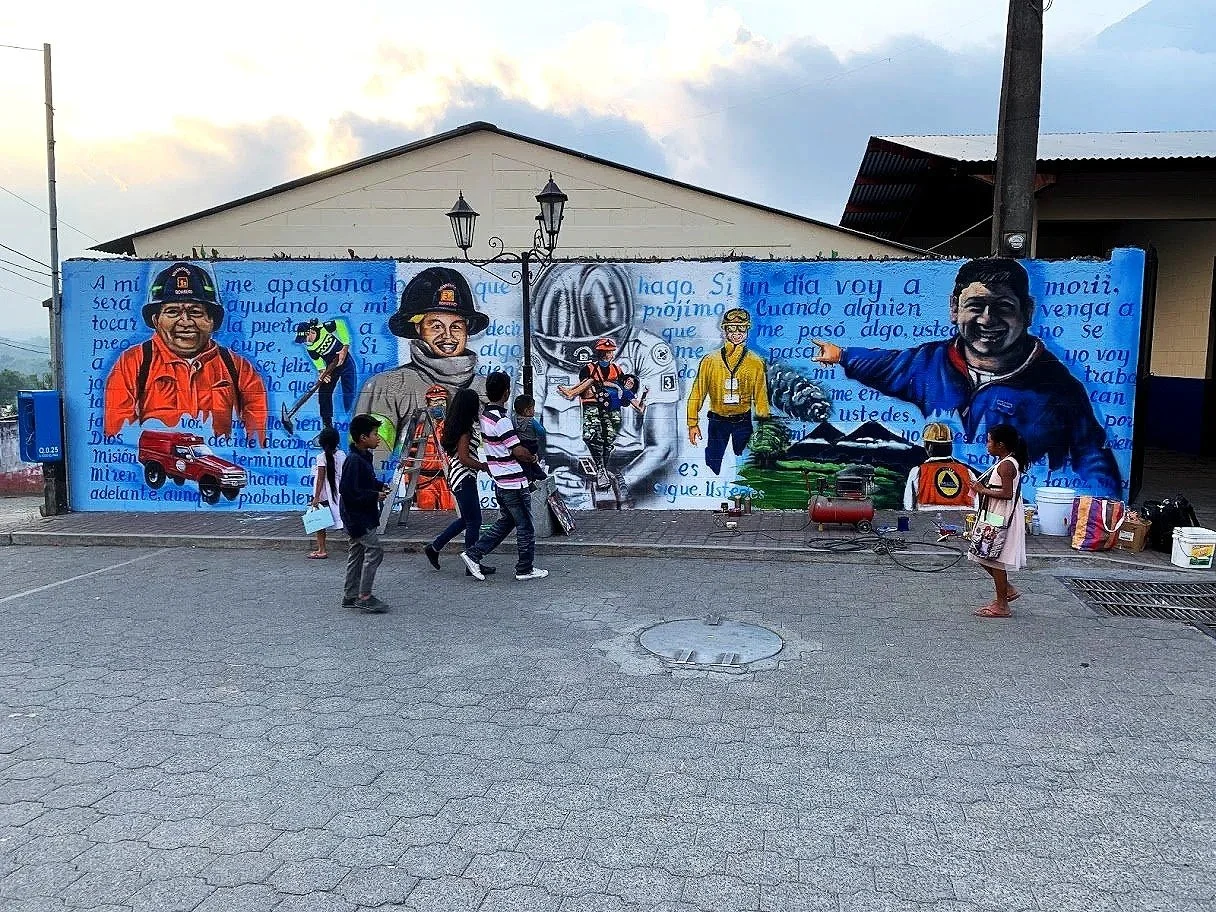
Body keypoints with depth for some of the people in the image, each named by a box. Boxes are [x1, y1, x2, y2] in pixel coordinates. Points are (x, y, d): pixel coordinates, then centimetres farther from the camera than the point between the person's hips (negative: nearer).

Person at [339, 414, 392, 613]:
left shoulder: (364, 457, 10)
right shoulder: (354, 461, -21)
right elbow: (349, 491, -25)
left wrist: (380, 486, 7)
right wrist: (375, 495, -20)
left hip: (361, 516, 11)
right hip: (358, 517, -11)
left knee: (357, 554, 15)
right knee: (374, 551, -10)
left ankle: (350, 596, 23)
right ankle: (364, 597, -4)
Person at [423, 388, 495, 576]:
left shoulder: (453, 426, 12)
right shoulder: (466, 429, -17)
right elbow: (464, 458, -20)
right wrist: (486, 467, -14)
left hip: (456, 477, 10)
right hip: (465, 478, -10)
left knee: (466, 519, 20)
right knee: (474, 520, -1)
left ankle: (433, 548, 25)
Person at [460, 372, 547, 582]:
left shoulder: (485, 415, 7)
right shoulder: (502, 420, -22)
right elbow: (518, 451, -22)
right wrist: (532, 458, -2)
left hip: (500, 482, 9)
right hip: (514, 483, -9)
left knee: (505, 522, 20)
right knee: (525, 527, 5)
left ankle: (473, 554, 16)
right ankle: (525, 569, 15)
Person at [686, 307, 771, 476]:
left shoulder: (756, 363, -2)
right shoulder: (710, 360, -3)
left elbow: (761, 398, 1)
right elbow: (698, 393, 0)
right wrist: (693, 424, -3)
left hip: (743, 422, 0)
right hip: (717, 422, 0)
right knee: (711, 466, 5)